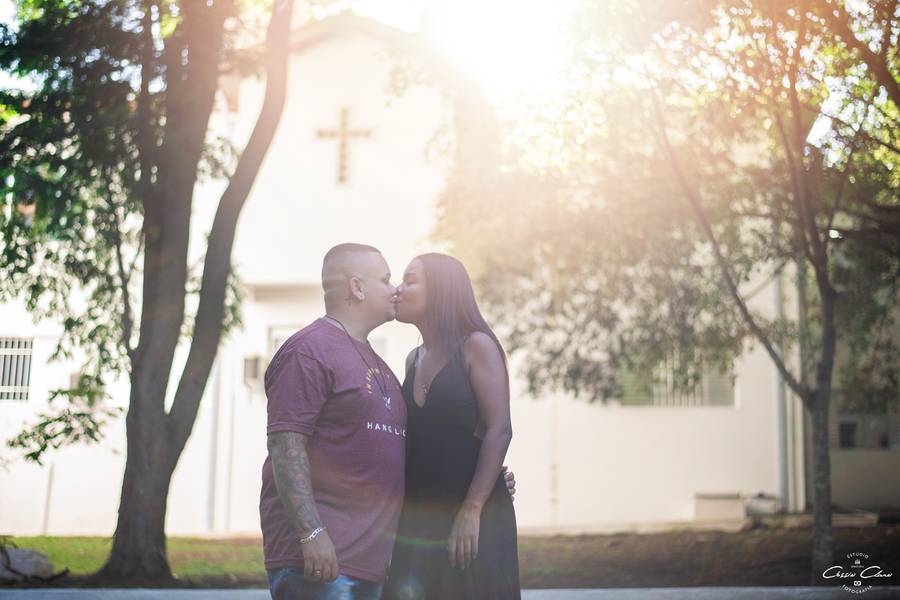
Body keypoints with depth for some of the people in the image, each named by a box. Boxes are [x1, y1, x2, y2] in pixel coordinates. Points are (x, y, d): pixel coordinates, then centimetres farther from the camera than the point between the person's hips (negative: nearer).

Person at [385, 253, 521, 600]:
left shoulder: (476, 346, -5)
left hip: (475, 517, -5)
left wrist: (471, 510, -19)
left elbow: (499, 430, -12)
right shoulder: (414, 360, 13)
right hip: (416, 519, 6)